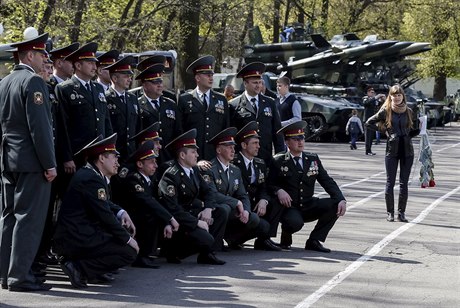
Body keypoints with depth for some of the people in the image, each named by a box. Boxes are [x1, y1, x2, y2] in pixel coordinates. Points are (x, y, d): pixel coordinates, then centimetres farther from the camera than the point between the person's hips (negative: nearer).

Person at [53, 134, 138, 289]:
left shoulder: (91, 174, 14)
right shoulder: (91, 179, -18)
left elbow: (105, 204, 26)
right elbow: (105, 216, -18)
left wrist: (121, 212, 7)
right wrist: (128, 239, -9)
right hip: (76, 240, -11)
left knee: (125, 229, 19)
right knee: (130, 252, -10)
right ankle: (78, 267, -13)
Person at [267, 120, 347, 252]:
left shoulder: (313, 159, 9)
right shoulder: (278, 161, -2)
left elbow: (328, 182, 1)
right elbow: (269, 184, -6)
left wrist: (341, 200, -15)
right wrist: (278, 191, -30)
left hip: (308, 207, 5)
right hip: (288, 207, -5)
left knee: (334, 205, -18)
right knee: (295, 222, -37)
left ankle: (314, 240, -6)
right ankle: (286, 235, 1)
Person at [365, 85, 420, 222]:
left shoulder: (409, 111, 5)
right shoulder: (386, 111, -1)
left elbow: (416, 130, 16)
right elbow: (369, 123, 5)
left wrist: (406, 136, -2)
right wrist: (384, 131, -1)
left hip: (407, 150, 2)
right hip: (392, 150, -2)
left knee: (404, 183, 2)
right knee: (390, 182, 0)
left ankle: (401, 212, 8)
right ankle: (390, 212, 7)